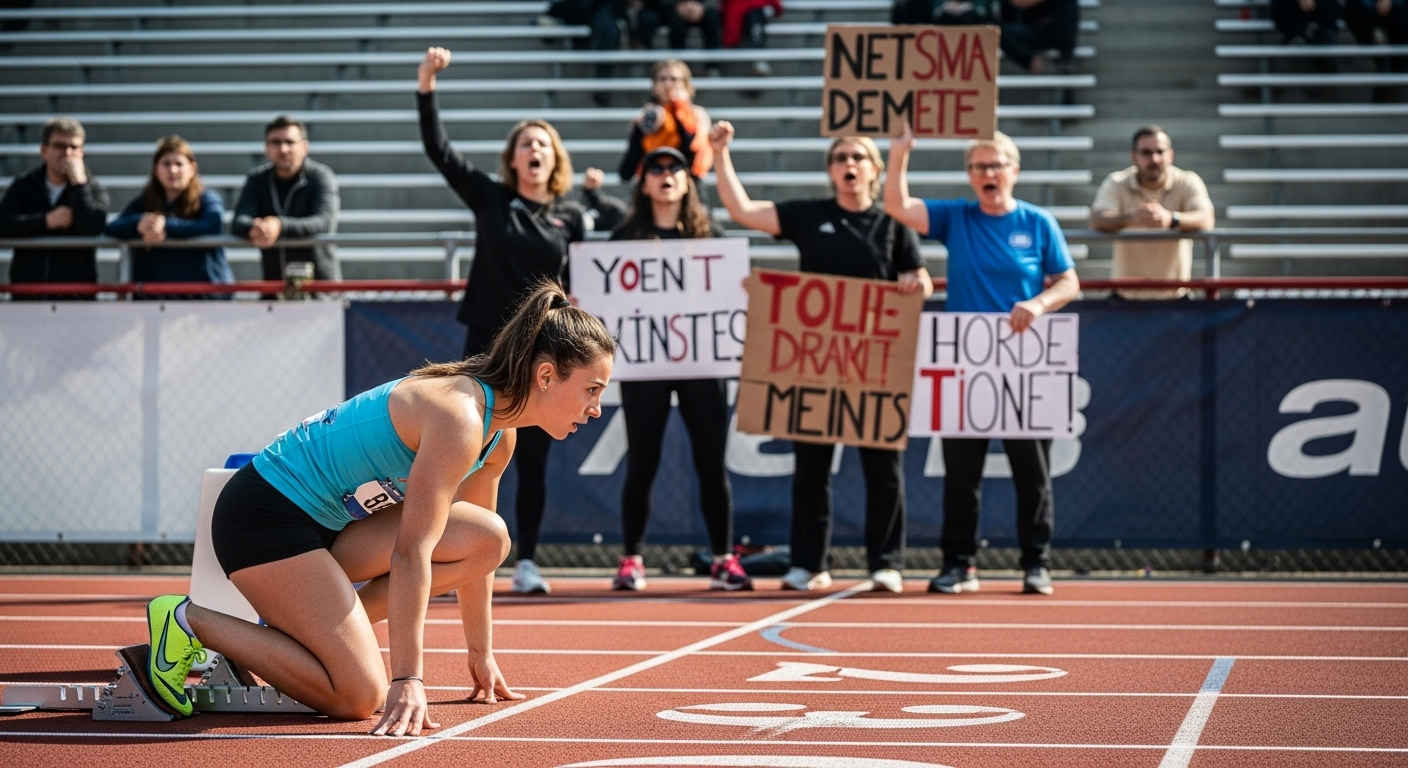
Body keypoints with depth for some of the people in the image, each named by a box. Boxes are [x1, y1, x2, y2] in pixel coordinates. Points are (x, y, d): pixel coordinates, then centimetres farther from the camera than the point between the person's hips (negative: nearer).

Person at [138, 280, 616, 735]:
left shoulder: (499, 436, 6)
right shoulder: (459, 419, -25)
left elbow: (473, 548, 19)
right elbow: (411, 554, -28)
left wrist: (482, 653, 20)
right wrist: (408, 680, -30)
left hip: (325, 521, 10)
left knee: (489, 539, -5)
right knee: (360, 697, -15)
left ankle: (311, 625, 1)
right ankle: (190, 621, -5)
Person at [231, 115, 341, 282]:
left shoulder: (320, 176, -5)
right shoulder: (257, 179, 7)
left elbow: (325, 222, -21)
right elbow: (238, 223, -6)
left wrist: (280, 226, -37)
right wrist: (253, 229, -31)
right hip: (273, 280, 3)